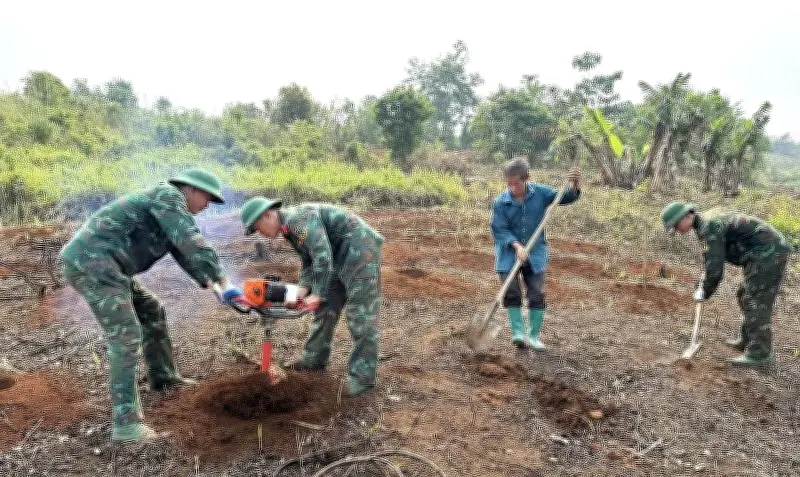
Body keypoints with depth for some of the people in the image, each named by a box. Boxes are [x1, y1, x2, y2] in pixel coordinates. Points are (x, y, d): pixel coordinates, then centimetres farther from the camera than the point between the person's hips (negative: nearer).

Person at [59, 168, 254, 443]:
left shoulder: (167, 213, 22)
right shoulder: (169, 195, -8)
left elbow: (183, 253, 21)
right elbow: (192, 243, -20)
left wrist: (211, 286, 8)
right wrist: (224, 283, -21)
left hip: (95, 263, 11)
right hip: (93, 263, -11)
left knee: (151, 310, 21)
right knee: (126, 337, -13)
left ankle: (163, 377, 35)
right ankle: (126, 424, -12)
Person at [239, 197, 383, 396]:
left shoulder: (299, 218, -20)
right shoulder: (289, 230, 12)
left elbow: (322, 254, -28)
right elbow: (309, 262, 14)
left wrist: (318, 293, -25)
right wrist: (304, 287, -3)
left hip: (360, 250, -11)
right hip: (340, 256, 11)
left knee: (360, 316, -7)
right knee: (325, 308, 16)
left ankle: (363, 377, 0)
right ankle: (314, 358, 30)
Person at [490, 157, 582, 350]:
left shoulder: (540, 193, -5)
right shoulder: (500, 202, -10)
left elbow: (566, 197, -2)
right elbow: (500, 230, -12)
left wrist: (575, 184, -22)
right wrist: (517, 246, -25)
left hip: (535, 254, 1)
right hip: (509, 253, -1)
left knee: (537, 294, 3)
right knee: (512, 293, -5)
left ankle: (534, 335, 15)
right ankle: (518, 332, 8)